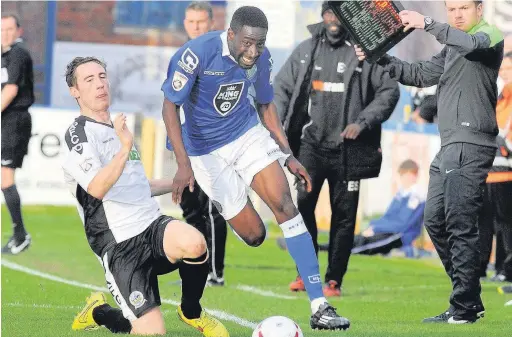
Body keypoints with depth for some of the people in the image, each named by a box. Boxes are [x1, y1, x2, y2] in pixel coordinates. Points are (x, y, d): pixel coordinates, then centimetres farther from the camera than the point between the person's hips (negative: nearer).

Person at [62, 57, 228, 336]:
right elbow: (97, 188, -24)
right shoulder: (78, 134, -6)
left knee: (194, 243, -31)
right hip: (120, 247, -6)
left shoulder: (118, 129, 20)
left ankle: (191, 313, -3)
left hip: (152, 225, 6)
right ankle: (98, 313, 20)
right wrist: (125, 149, -37)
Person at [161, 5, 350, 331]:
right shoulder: (197, 53, -25)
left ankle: (319, 307, -16)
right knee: (253, 235, -6)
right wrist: (183, 164, -26)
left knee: (285, 204, -14)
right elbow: (170, 108, -18)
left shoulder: (261, 58, -8)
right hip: (207, 152, -4)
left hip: (248, 134, 4)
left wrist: (288, 155, 6)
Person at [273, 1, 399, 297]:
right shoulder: (307, 49, 9)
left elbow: (389, 91, -1)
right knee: (302, 203, -11)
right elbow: (283, 86, 15)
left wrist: (362, 122, -12)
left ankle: (334, 280, 11)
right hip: (311, 143, 2)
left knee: (344, 214, 2)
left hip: (347, 147, -2)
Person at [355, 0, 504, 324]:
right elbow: (419, 75, 27)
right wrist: (379, 58, 16)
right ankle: (470, 299, 17)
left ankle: (464, 309, -12)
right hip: (449, 148, 10)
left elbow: (472, 44, -26)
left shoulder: (490, 36, -3)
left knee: (460, 224, -13)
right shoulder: (452, 49, 24)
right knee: (435, 220, 11)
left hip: (470, 146, -10)